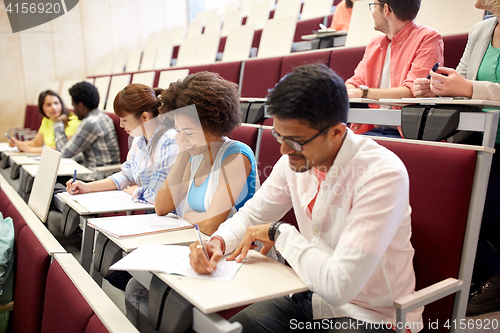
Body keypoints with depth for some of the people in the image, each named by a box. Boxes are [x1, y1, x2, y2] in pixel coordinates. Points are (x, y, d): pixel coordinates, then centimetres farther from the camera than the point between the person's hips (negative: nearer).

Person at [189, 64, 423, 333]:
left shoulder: (382, 175, -28)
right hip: (312, 295, 5)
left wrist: (279, 233, -20)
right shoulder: (295, 159, -7)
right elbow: (252, 214, 7)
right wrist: (217, 243, -14)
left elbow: (339, 286, -33)